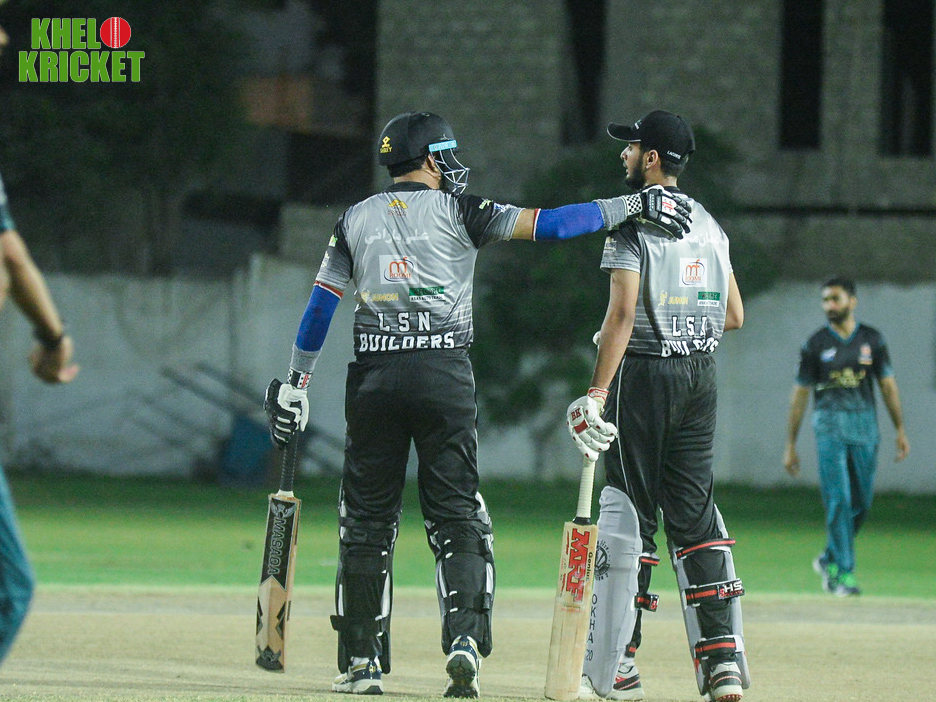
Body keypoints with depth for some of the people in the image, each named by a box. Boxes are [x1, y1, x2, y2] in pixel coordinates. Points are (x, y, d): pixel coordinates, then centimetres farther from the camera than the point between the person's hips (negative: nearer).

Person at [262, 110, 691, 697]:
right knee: (457, 516, 1)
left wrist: (297, 384, 15)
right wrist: (632, 205, -5)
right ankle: (464, 638, -17)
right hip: (445, 377, -2)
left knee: (367, 519, 8)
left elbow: (322, 303, 10)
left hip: (374, 378, 3)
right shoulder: (456, 211, 1)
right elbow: (544, 225, -7)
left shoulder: (357, 220, 11)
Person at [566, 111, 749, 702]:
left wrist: (598, 393, -20)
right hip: (702, 374, 6)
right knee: (695, 514, 7)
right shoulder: (709, 225, 13)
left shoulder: (634, 221, -9)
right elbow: (734, 316, 15)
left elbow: (623, 312, -18)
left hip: (646, 375, -6)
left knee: (627, 515, -2)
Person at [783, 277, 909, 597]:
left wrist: (900, 430, 4)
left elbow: (887, 385, 11)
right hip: (829, 426, -3)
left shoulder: (871, 340, 8)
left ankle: (829, 559, 26)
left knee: (862, 502, 5)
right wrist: (790, 446, 1)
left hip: (865, 426, 3)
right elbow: (800, 394, 3)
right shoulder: (815, 345, 2)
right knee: (838, 500, -10)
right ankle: (844, 574, -7)